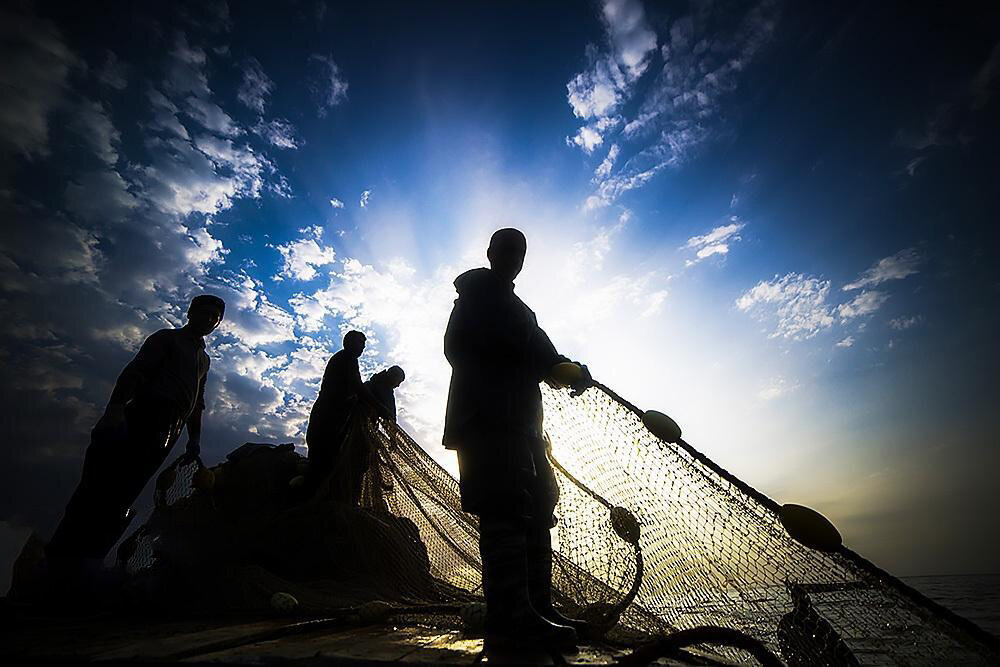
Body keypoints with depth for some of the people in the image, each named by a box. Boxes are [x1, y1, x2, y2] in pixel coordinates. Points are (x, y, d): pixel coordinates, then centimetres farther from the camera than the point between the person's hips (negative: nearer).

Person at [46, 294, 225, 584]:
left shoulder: (204, 359, 30)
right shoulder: (167, 337, 12)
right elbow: (135, 370, -5)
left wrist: (195, 439, 17)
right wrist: (116, 406, -20)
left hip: (167, 432, 5)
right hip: (144, 416, -5)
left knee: (121, 498, 0)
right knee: (105, 485, -12)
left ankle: (72, 571, 3)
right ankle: (57, 561, -4)